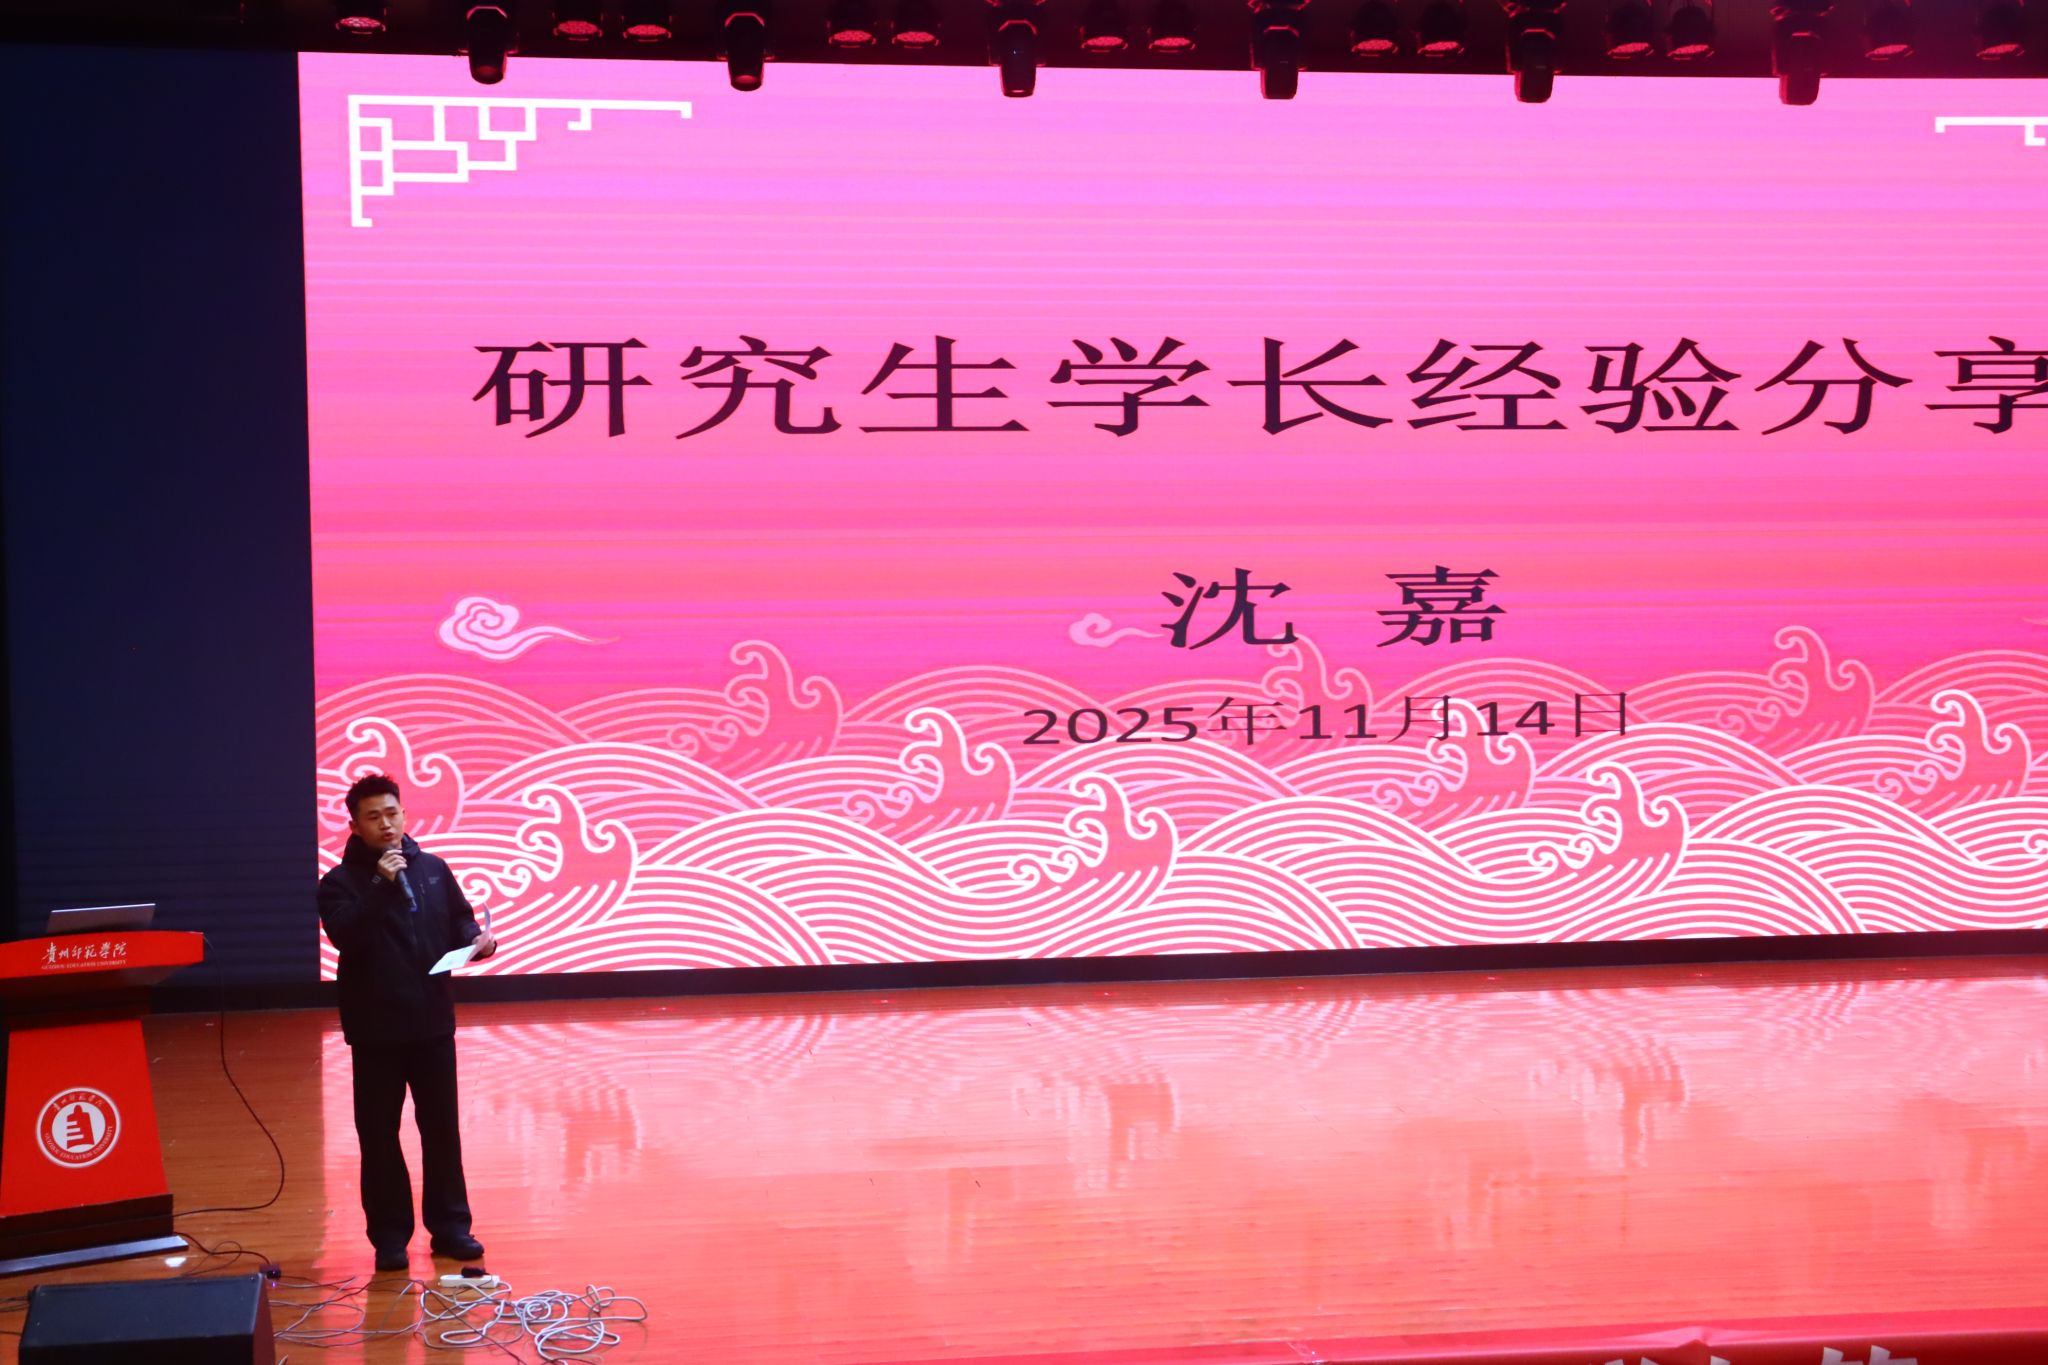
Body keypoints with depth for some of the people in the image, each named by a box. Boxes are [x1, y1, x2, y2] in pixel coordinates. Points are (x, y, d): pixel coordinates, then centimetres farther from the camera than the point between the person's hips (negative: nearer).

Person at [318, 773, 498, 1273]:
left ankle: (450, 1225, 18)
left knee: (442, 1126, 9)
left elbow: (460, 921, 14)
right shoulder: (341, 882, -4)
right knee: (379, 1133, 2)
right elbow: (345, 936, -20)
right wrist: (382, 886, -26)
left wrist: (478, 939, -8)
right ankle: (389, 1234, 11)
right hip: (375, 1028, -3)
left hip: (432, 1020, 3)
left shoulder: (433, 869, 7)